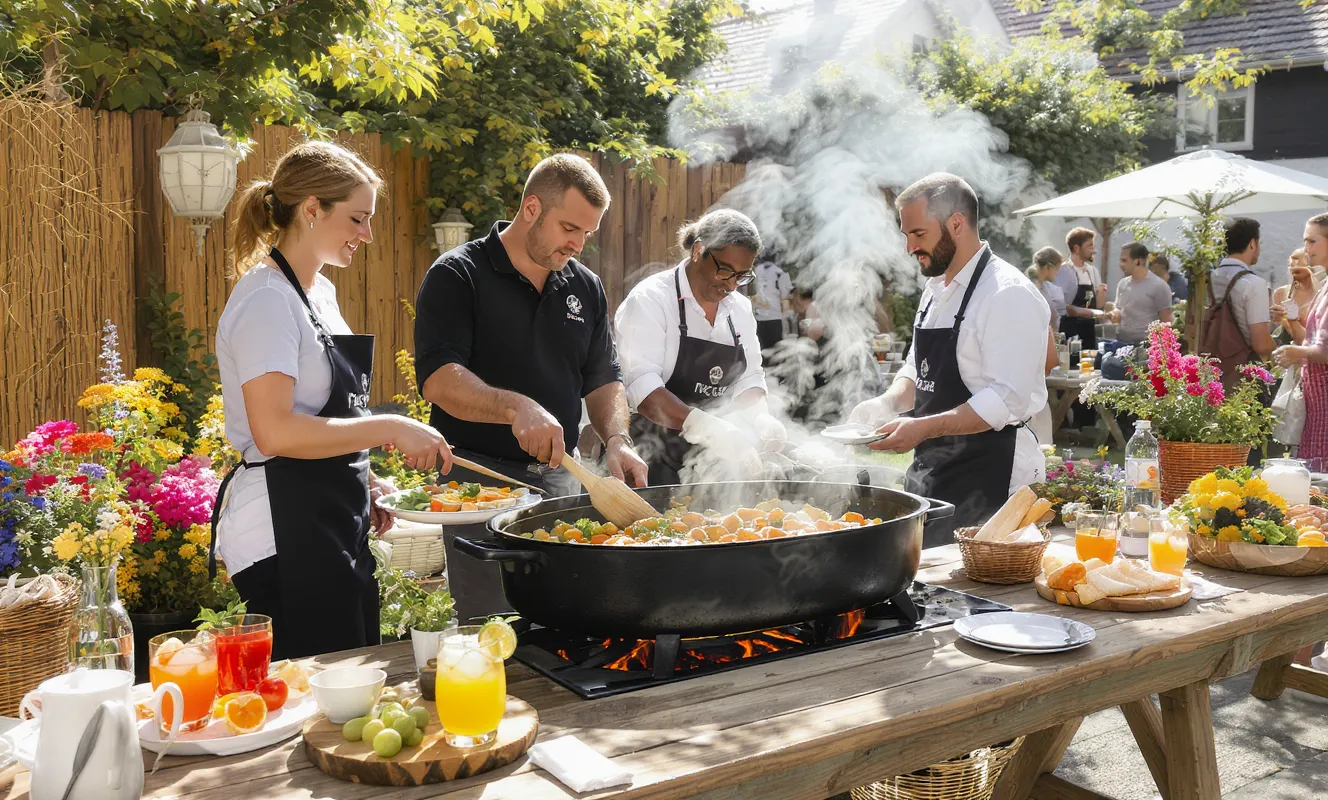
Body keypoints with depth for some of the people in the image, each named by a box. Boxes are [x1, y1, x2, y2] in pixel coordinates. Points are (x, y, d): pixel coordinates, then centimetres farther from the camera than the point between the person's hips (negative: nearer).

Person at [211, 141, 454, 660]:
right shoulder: (267, 300, -15)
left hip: (331, 523, 10)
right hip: (285, 530, -10)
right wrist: (389, 429, -22)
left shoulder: (320, 291, 15)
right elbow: (274, 432, -25)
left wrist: (363, 479, 11)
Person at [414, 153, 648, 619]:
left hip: (560, 476, 5)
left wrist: (616, 439, -7)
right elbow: (437, 377, -19)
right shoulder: (457, 276, -7)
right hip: (480, 480, -5)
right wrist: (516, 408, -35)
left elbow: (603, 379, 13)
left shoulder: (585, 287, 10)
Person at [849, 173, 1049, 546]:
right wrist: (888, 403, 0)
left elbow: (1007, 401, -22)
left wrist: (925, 428, -28)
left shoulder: (1009, 295, -15)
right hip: (930, 467, 8)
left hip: (987, 477, -8)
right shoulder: (936, 289, 13)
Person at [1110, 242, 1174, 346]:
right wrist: (1115, 315, 0)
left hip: (1145, 345, -6)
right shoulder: (1122, 284, 12)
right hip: (1121, 342, 6)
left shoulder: (1159, 286, -6)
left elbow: (1166, 323, -6)